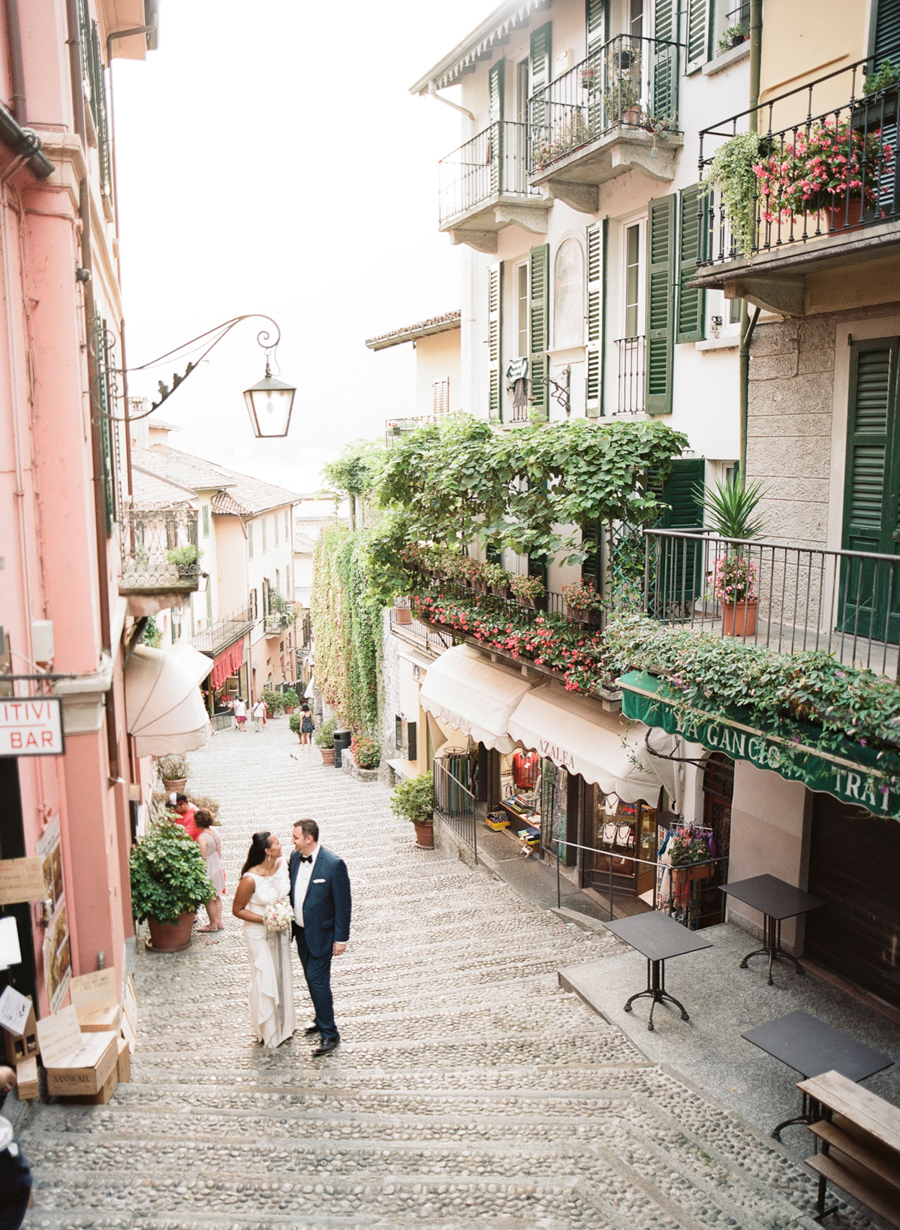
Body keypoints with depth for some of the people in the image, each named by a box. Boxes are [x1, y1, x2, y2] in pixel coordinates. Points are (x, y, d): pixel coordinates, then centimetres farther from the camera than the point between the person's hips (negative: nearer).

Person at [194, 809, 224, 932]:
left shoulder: (202, 838, -28)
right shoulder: (214, 830, -4)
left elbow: (202, 858, -23)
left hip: (208, 870, -8)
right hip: (217, 866, 8)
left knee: (209, 899, 10)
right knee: (216, 896, 21)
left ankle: (213, 925, 25)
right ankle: (219, 922, 32)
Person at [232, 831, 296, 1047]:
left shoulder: (283, 864, -13)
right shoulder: (250, 879, -30)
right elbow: (237, 910, -17)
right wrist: (265, 919, -24)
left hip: (280, 930, 6)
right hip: (259, 934, -6)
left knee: (282, 976, 20)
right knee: (265, 980, 9)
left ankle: (283, 1024, 41)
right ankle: (267, 1031, 31)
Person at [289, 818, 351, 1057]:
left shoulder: (334, 865, -22)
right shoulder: (295, 857, -3)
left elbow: (343, 903, -16)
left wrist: (341, 938, -13)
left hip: (321, 934, -7)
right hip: (301, 931, 7)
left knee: (317, 980, -4)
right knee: (312, 979, 19)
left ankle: (329, 1034, 9)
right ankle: (322, 1019, 38)